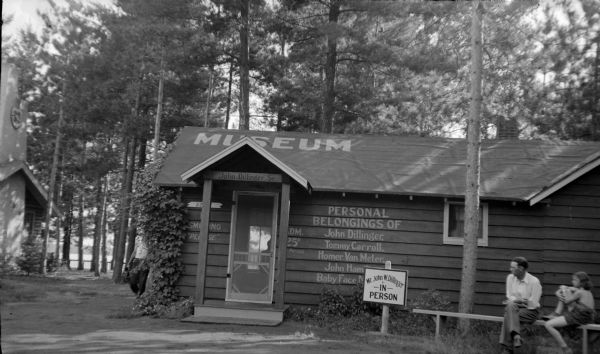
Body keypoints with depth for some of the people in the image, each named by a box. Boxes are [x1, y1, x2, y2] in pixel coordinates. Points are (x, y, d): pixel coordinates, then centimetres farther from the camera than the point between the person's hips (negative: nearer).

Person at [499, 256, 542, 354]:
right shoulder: (510, 277, 2)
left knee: (508, 315, -29)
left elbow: (532, 305, -13)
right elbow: (509, 297, 5)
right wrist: (521, 300, -14)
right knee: (510, 305, -30)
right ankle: (516, 335, -38)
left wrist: (516, 300, -11)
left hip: (530, 311, -5)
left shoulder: (534, 281, -13)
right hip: (514, 308, 5)